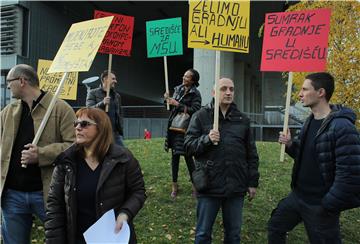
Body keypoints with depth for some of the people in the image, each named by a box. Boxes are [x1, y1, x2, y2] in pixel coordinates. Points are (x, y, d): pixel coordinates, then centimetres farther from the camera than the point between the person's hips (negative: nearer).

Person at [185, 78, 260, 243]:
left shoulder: (242, 119, 9)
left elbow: (251, 153, 11)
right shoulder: (201, 116, 0)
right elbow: (188, 146, -3)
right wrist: (207, 139, -20)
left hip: (236, 186, 3)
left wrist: (253, 182, 8)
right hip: (209, 185, -2)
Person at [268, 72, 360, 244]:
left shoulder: (342, 127, -23)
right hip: (297, 196, 8)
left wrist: (328, 205, -19)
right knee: (275, 227, 19)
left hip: (320, 205, -8)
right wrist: (290, 144, -4)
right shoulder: (310, 120, 6)